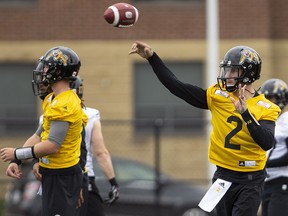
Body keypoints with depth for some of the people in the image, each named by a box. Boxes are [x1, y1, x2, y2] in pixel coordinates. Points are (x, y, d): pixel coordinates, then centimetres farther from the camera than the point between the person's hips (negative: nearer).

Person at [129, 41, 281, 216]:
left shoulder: (266, 108, -9)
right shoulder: (218, 96, 1)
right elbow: (177, 87, 1)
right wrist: (152, 57, -3)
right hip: (223, 177, 5)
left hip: (250, 181, -5)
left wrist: (245, 113, -35)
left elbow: (267, 143, -25)